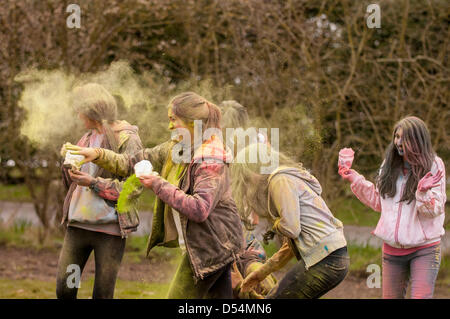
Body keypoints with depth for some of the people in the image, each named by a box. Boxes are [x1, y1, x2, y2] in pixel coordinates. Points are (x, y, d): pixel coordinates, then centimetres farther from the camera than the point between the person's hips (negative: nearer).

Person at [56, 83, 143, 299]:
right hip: (77, 224, 6)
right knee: (64, 290, 3)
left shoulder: (126, 139, -8)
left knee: (102, 295, 1)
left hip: (109, 227, -6)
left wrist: (93, 183, -21)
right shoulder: (88, 137, 14)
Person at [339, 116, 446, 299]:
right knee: (390, 297, 10)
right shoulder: (389, 165, 7)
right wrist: (356, 180, 11)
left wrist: (423, 192, -34)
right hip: (392, 249, 5)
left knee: (420, 296, -14)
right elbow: (379, 203, 18)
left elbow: (434, 210, -14)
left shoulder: (433, 166, -9)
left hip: (424, 249, -5)